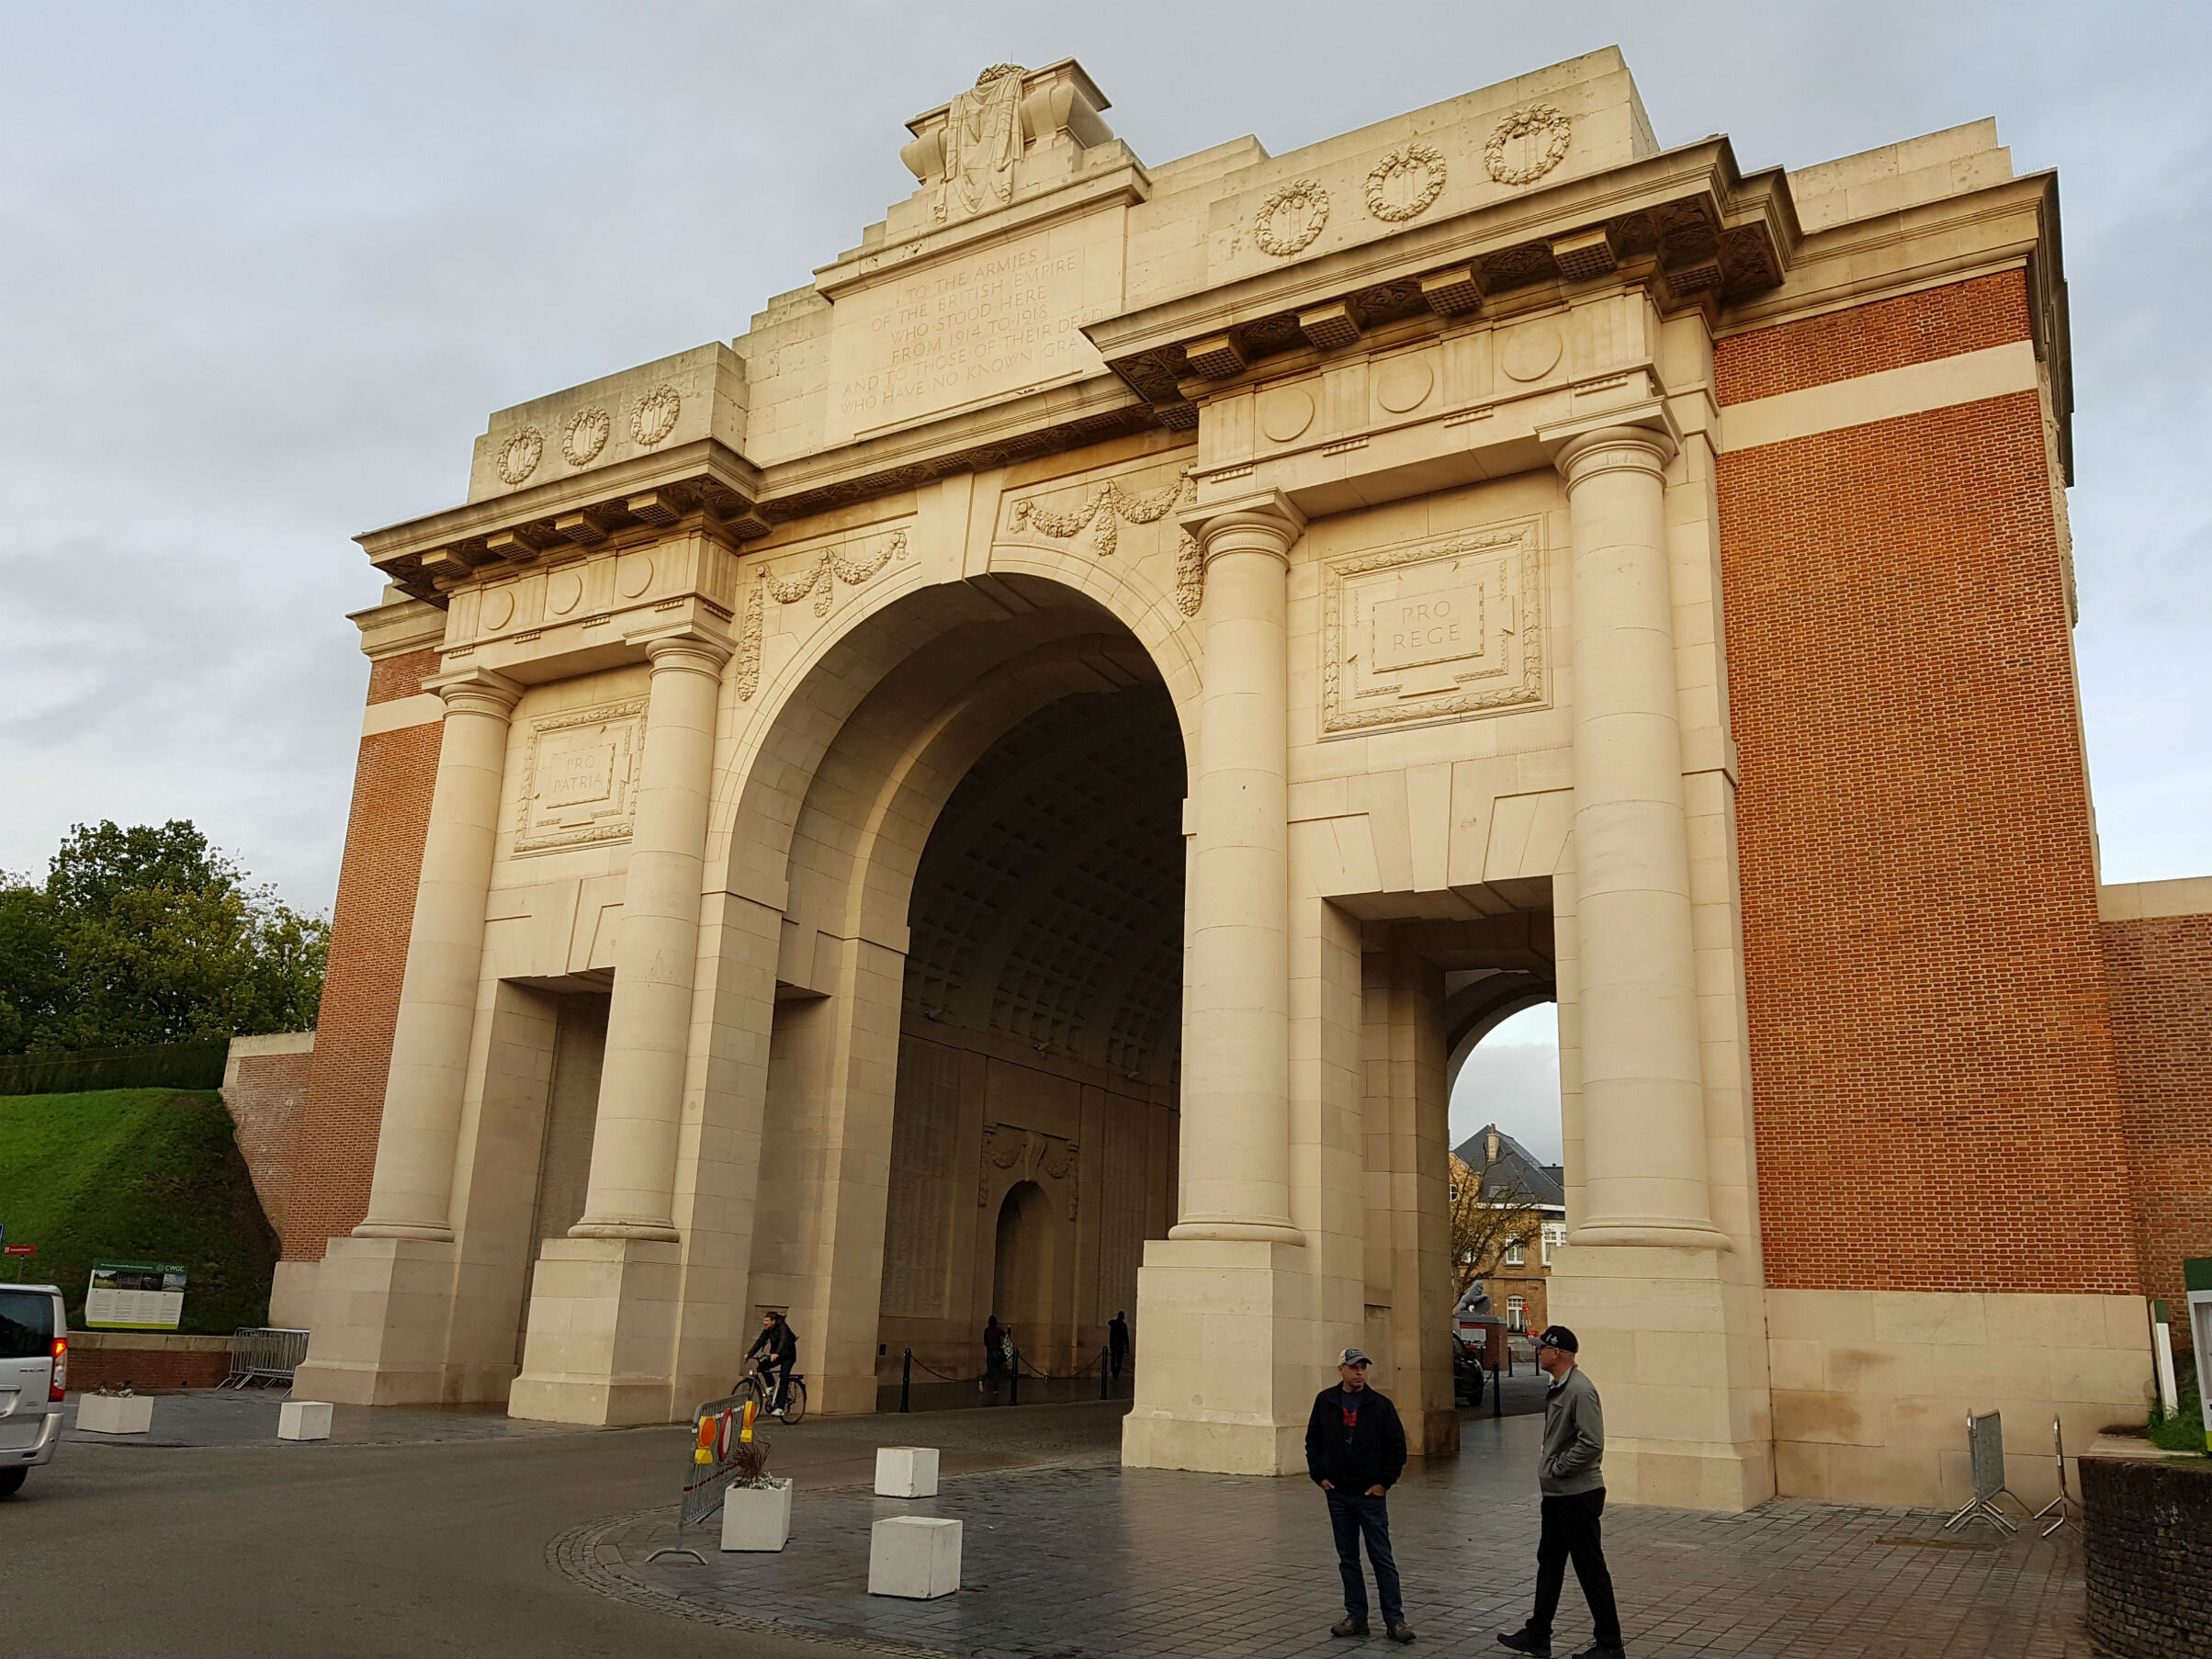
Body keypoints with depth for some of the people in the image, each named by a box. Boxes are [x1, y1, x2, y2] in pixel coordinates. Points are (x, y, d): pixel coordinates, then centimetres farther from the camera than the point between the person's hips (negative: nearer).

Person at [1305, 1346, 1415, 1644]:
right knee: (1348, 1558, 9)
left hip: (1371, 1495, -3)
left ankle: (1395, 1620, 6)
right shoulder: (1325, 1402, 2)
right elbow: (1313, 1441, 11)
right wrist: (1319, 1475, 3)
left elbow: (1397, 1446, -2)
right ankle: (1356, 1617, 18)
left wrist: (1384, 1482, -6)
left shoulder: (1381, 1405, -5)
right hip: (1338, 1495, 3)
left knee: (1382, 1559, 0)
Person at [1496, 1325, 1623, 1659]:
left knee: (1590, 1568, 1)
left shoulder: (1580, 1390, -21)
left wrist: (1554, 1469, -19)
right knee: (1549, 1563, 16)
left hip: (1579, 1494, -10)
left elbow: (1591, 1444, -27)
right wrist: (1549, 1472, 9)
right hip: (1557, 1493, 10)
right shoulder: (1557, 1387, 10)